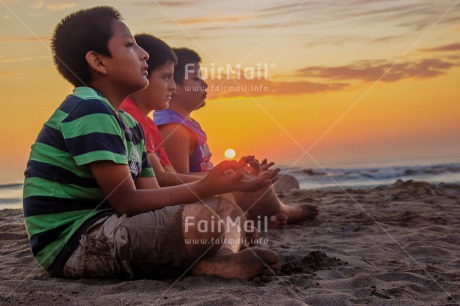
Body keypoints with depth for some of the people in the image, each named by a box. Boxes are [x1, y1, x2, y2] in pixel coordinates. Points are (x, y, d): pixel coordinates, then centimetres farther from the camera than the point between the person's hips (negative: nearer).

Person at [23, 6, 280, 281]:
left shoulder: (130, 124, 15)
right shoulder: (89, 110, -15)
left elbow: (153, 196, 8)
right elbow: (125, 202, -19)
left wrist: (219, 184, -4)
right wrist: (205, 188, -21)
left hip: (104, 230, 10)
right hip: (72, 244, -10)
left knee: (228, 211, 10)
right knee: (202, 219, -30)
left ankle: (221, 256, -17)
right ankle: (212, 262, -1)